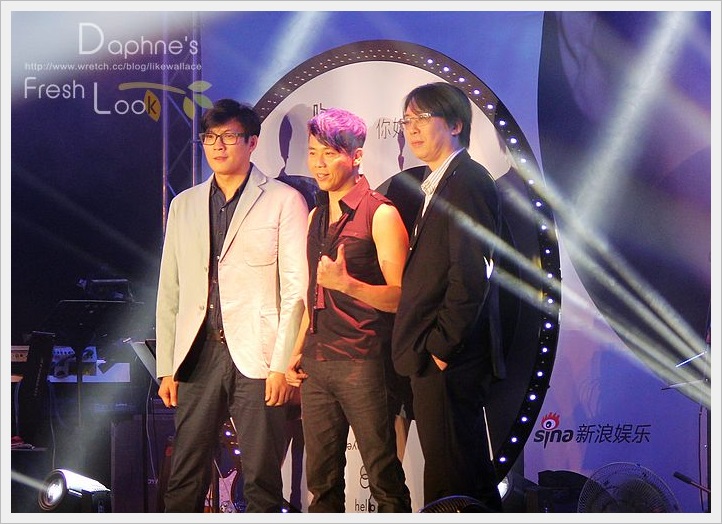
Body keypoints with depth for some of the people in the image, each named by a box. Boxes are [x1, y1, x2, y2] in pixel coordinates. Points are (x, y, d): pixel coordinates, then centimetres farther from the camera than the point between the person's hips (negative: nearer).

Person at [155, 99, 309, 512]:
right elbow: (170, 291, 17)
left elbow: (296, 289, -3)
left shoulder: (283, 201, 2)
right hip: (198, 356, 4)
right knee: (184, 481, 3)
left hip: (258, 359, -4)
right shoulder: (184, 205, 17)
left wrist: (282, 366, -10)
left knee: (262, 481, -1)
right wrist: (166, 367, 10)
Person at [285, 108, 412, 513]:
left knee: (384, 479, -4)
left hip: (362, 365, -7)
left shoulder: (380, 214, -5)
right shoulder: (317, 217, 17)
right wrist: (298, 351, 17)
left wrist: (347, 283, -24)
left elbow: (400, 297, -10)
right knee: (322, 479, 7)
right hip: (316, 365, 7)